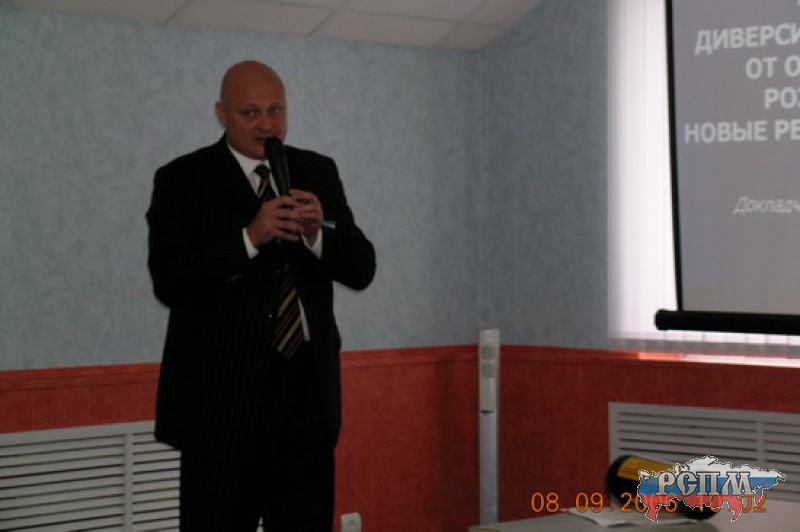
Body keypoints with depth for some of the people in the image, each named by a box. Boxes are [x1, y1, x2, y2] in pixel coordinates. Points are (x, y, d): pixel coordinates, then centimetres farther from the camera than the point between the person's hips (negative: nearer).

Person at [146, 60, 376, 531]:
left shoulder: (318, 173, 10)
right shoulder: (182, 180, -2)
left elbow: (361, 269, 5)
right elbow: (169, 283, -13)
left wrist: (318, 232, -14)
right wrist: (249, 237, -23)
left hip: (308, 386, 4)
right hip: (223, 392, -4)